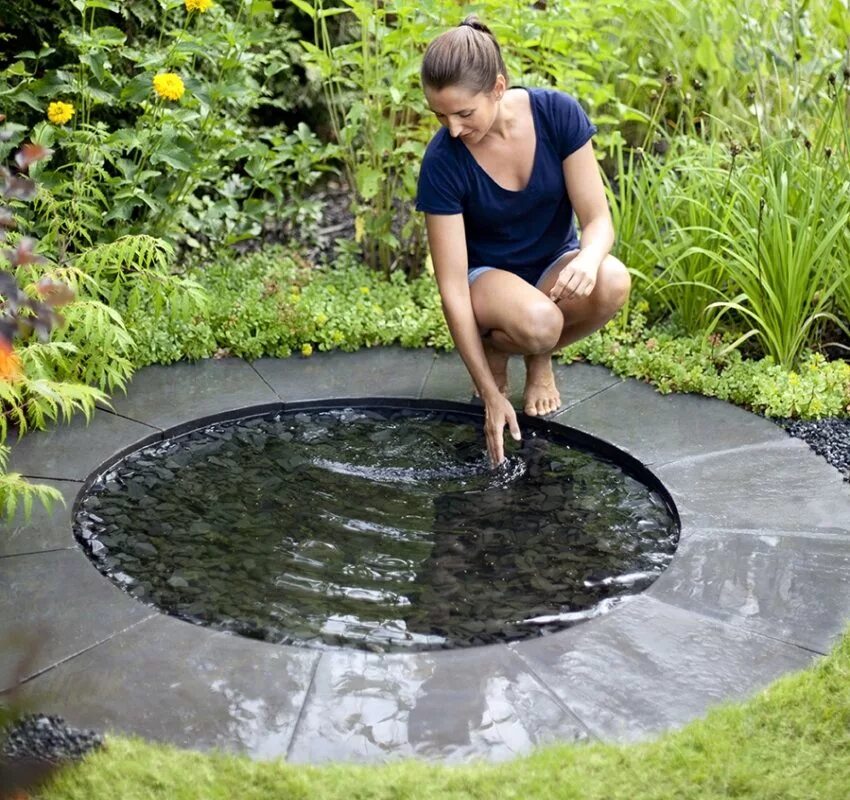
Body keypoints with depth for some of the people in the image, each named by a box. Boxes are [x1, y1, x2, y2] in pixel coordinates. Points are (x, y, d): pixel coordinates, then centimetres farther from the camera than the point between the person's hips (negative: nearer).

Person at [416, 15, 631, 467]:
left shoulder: (557, 114, -20)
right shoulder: (443, 161, -24)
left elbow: (598, 219, -15)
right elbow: (452, 287, -22)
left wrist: (587, 258, -42)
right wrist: (491, 396, -24)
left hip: (555, 263, 3)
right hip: (487, 274, -2)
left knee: (612, 282, -33)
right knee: (537, 320, -37)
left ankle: (540, 362, -1)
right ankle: (495, 350, 2)